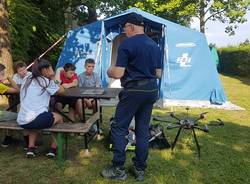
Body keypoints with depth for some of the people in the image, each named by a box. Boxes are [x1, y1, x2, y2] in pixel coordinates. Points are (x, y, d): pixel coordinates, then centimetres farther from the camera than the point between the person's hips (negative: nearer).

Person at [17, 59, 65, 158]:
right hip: (38, 119, -6)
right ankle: (53, 149, 22)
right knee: (59, 118, 24)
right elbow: (62, 91, 9)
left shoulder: (27, 79, 15)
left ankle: (31, 148, 25)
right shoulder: (46, 81, -1)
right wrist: (52, 79, 16)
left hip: (21, 122, 6)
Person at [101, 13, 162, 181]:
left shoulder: (127, 44, -10)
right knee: (143, 129, 12)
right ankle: (140, 169, 19)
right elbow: (158, 74, 14)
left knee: (119, 128, 4)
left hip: (134, 90, -7)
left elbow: (118, 74, -14)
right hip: (151, 90, 7)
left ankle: (119, 169, 8)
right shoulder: (155, 45, 12)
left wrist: (109, 71, 7)